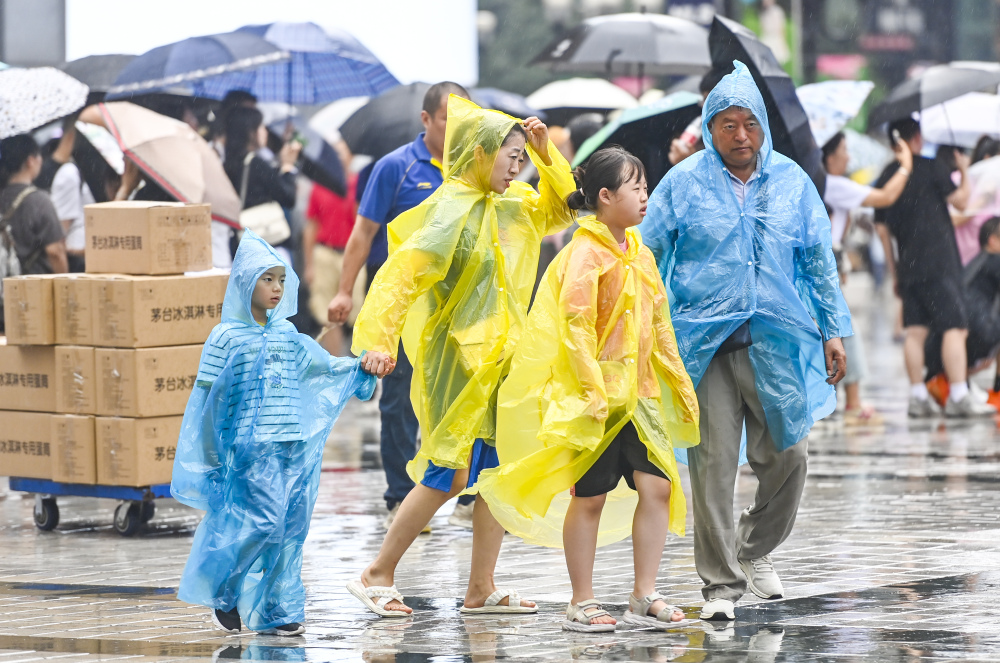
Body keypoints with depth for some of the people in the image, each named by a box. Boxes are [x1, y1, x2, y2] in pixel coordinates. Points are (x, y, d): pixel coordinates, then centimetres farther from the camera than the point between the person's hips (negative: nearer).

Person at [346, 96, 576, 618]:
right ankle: (377, 576, 6)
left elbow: (558, 211, 26)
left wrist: (546, 153, 10)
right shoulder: (452, 210, -15)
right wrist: (378, 339, -31)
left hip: (499, 356, 8)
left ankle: (481, 590, 10)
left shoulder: (507, 205, 11)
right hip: (459, 357, -8)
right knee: (449, 474, -5)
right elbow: (402, 272, -21)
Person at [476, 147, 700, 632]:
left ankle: (644, 597, 5)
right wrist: (593, 393, -22)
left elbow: (659, 326, 20)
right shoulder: (586, 254, -12)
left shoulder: (639, 254, 13)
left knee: (658, 485, -2)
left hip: (638, 393, 7)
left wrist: (680, 383, 18)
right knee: (590, 496, 0)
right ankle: (581, 604, 9)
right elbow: (575, 327, -17)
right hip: (595, 398, -7)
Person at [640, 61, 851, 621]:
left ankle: (757, 550, 29)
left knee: (787, 456, 3)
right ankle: (722, 581, 3)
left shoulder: (791, 181, 8)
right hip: (706, 343, -2)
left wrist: (834, 332, 10)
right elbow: (647, 259, 6)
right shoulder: (683, 184, 2)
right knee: (713, 463, -4)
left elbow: (820, 261, 14)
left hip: (778, 343, 2)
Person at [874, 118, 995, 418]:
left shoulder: (885, 177, 11)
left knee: (915, 331, 6)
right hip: (938, 263, -6)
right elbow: (960, 200, -5)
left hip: (907, 266, 6)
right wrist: (964, 171, 11)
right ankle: (959, 397, -15)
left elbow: (882, 227, 13)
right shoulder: (930, 168, -6)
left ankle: (918, 397, 3)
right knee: (955, 327, -8)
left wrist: (893, 270, 19)